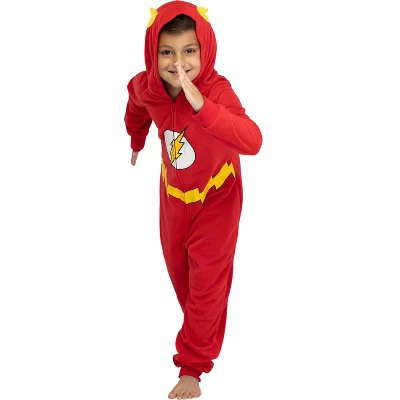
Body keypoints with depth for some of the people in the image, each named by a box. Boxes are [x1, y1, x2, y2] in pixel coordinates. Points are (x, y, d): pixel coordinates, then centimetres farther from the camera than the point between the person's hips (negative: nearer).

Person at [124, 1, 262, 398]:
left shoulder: (217, 90, -36)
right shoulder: (145, 87, -22)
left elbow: (252, 142, -53)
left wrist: (202, 106, -65)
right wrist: (136, 141, 23)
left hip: (216, 195, -5)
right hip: (174, 192, 5)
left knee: (207, 279, -1)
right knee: (178, 267, 21)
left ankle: (192, 367, 13)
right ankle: (201, 331, 49)